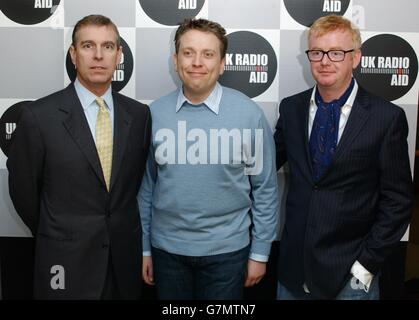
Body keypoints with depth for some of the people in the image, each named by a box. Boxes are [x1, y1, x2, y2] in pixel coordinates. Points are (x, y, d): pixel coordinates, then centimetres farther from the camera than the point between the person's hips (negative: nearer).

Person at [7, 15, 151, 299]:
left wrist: (121, 231, 11)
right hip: (67, 265, -3)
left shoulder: (139, 114, -2)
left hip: (125, 259, 3)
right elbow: (23, 189, -1)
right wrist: (56, 238, 8)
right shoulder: (39, 116, -12)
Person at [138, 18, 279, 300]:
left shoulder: (249, 113, -10)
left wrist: (260, 253, -2)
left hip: (226, 249, -2)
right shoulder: (154, 113, -4)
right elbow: (146, 186, 3)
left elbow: (265, 189, -4)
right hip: (166, 248, 2)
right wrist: (144, 248, 6)